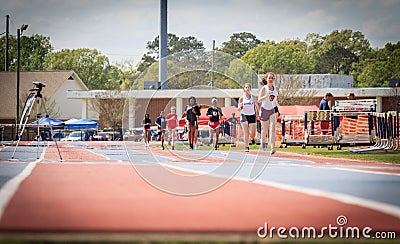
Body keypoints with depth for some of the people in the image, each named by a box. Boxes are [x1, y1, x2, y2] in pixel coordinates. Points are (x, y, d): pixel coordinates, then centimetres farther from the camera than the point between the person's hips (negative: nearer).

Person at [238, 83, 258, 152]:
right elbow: (239, 109, 4)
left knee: (252, 133, -4)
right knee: (246, 133, -10)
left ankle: (252, 138, 31)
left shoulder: (253, 97, 1)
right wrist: (240, 106, -18)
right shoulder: (241, 98, 0)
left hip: (252, 116, 1)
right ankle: (246, 147, -4)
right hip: (244, 115, -1)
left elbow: (256, 106, 10)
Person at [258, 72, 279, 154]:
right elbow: (259, 100, -21)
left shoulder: (276, 88, 0)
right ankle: (263, 141, 44)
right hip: (264, 110, -2)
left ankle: (272, 148, -21)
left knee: (273, 128, -15)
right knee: (265, 129, 12)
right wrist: (266, 96, -34)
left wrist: (277, 101, 1)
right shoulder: (264, 88, -13)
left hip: (273, 110, 2)